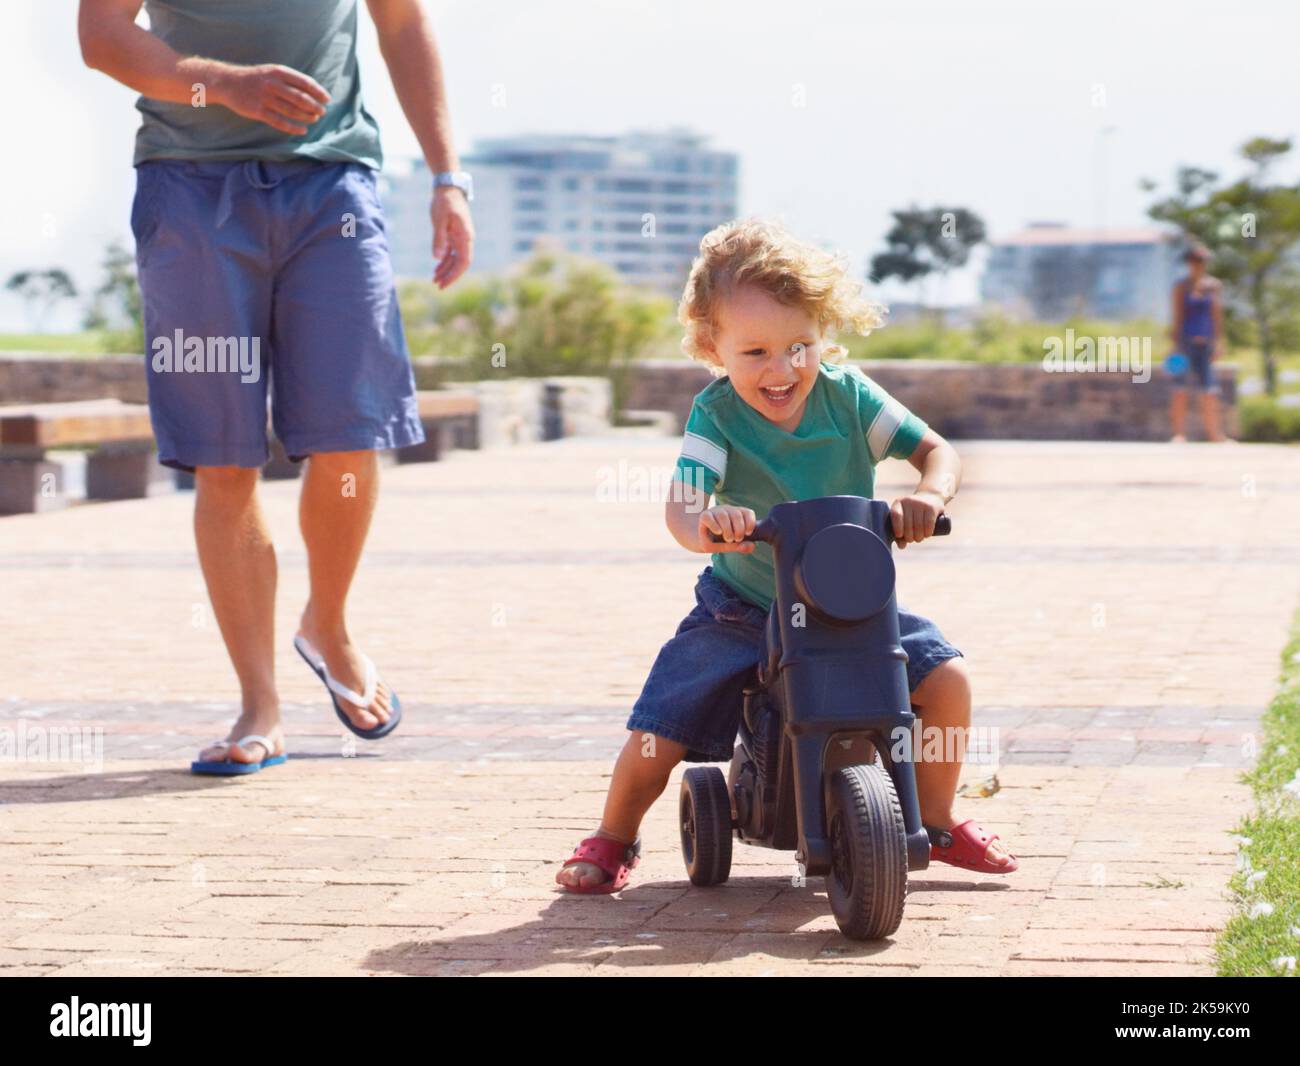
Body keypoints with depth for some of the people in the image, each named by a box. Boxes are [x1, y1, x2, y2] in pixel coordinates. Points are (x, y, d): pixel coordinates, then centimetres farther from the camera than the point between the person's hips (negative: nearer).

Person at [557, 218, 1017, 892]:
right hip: (741, 608, -2)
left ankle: (937, 823, 11)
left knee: (944, 677, -15)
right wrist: (702, 525, -58)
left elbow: (935, 449, -8)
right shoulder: (715, 414, -18)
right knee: (658, 735, -12)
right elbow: (681, 500, -32)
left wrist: (928, 496, -32)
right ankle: (614, 838, 21)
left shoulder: (846, 395, -11)